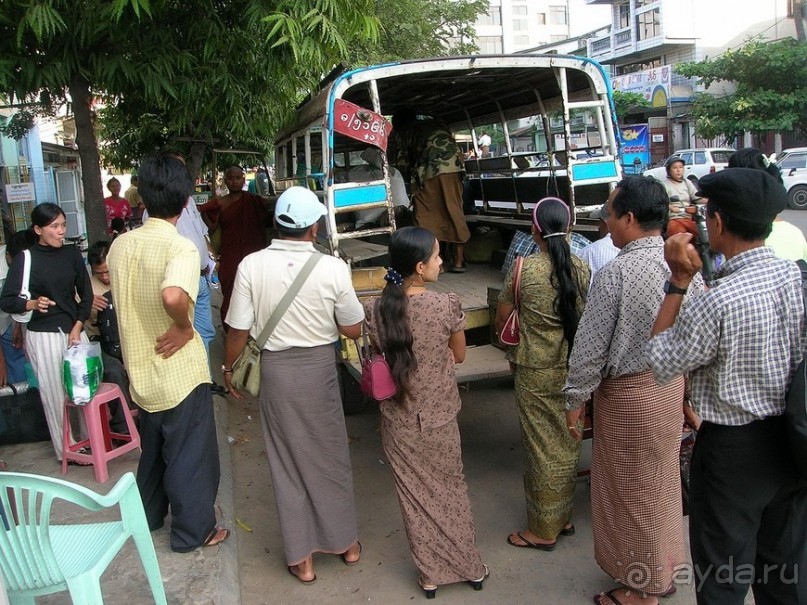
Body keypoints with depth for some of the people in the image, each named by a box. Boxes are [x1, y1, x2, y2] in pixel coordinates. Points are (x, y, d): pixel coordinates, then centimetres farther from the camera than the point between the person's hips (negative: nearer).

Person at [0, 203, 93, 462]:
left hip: (75, 329, 3)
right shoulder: (25, 259, -6)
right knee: (56, 394, 3)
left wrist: (77, 328, -2)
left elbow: (86, 295, 7)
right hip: (43, 335, -3)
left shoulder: (72, 254, 3)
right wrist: (32, 304, -25)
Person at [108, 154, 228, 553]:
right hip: (179, 371, -7)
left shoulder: (120, 244, 0)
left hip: (141, 368, 7)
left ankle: (149, 515, 44)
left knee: (153, 448, 26)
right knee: (189, 455, 10)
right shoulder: (181, 247, -23)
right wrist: (184, 326, -23)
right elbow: (173, 295, -42)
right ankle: (193, 531, 25)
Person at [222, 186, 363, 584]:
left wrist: (229, 367, 10)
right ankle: (346, 542, 34)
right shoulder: (333, 268, -14)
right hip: (319, 366, 0)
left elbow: (239, 329, -7)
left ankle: (301, 557, 24)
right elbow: (353, 330, -6)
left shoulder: (251, 266, -13)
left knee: (288, 460, 13)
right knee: (330, 454, 18)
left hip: (275, 368, 0)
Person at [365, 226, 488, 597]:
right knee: (450, 488, 20)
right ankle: (470, 567, 34)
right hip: (440, 415, 0)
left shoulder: (376, 310, -13)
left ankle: (430, 574, 29)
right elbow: (459, 356, -3)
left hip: (399, 418, 1)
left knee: (416, 494, 16)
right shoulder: (448, 305, -17)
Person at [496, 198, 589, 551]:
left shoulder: (523, 270, -14)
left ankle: (544, 530, 22)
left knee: (541, 447, 8)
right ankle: (564, 517, 35)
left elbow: (501, 324, -5)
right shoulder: (582, 269, -5)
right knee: (568, 444, 18)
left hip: (535, 373, -4)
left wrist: (517, 348, 14)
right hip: (573, 369, 4)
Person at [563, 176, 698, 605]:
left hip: (628, 393, -6)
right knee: (661, 478, 22)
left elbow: (590, 346, -19)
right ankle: (664, 567, 41)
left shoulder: (615, 273, -23)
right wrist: (689, 386, 15)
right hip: (672, 383, 7)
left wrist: (576, 400, -7)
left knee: (632, 489, 11)